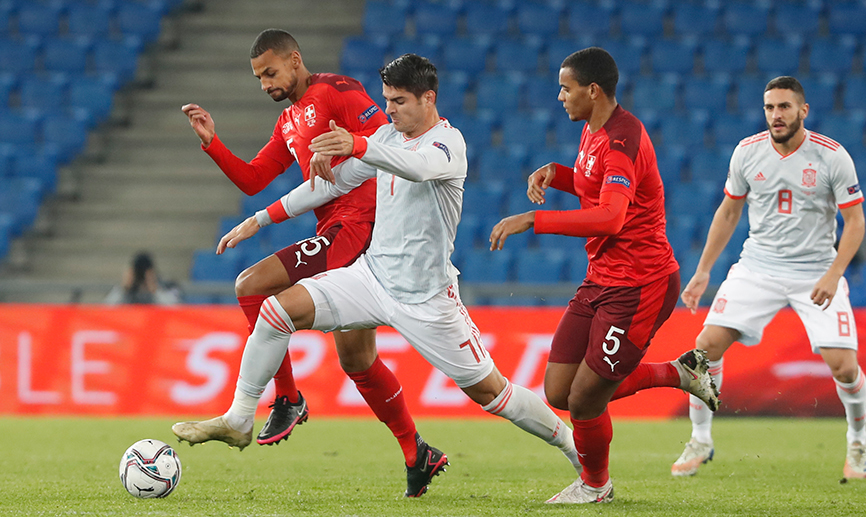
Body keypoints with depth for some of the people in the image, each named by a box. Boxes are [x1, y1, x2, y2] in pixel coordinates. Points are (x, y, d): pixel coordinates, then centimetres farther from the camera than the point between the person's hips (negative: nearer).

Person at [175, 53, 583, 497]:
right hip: (372, 274, 6)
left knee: (488, 392, 0)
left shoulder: (448, 142, -15)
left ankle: (571, 446, 20)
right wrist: (260, 220, 14)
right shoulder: (389, 136, 8)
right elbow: (333, 182, 17)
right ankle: (237, 420, -1)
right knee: (277, 310, -10)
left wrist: (357, 146, -58)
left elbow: (419, 167, -40)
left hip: (425, 298, -6)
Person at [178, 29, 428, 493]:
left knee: (251, 286, -17)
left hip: (356, 224, -10)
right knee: (356, 360, 12)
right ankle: (417, 455, 19)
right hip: (336, 233, 10)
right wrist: (211, 142, 9)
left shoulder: (335, 91, -3)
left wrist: (339, 149, -26)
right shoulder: (288, 123, 24)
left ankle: (287, 399, -10)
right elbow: (251, 180, 20)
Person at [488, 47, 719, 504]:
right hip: (601, 280, 10)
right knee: (559, 393, 6)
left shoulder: (622, 141, -22)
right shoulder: (593, 131, 10)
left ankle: (595, 485, 25)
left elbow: (609, 218, -35)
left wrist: (532, 220, -36)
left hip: (639, 287, -10)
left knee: (584, 399, -5)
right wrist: (555, 173, 10)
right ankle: (678, 372, 21)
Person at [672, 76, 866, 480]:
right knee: (709, 342, -13)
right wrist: (702, 272, 9)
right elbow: (728, 212, 12)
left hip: (816, 272, -2)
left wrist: (833, 275, -20)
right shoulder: (748, 151, -1)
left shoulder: (832, 156, -10)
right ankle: (700, 441, 4)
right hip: (758, 265, 2)